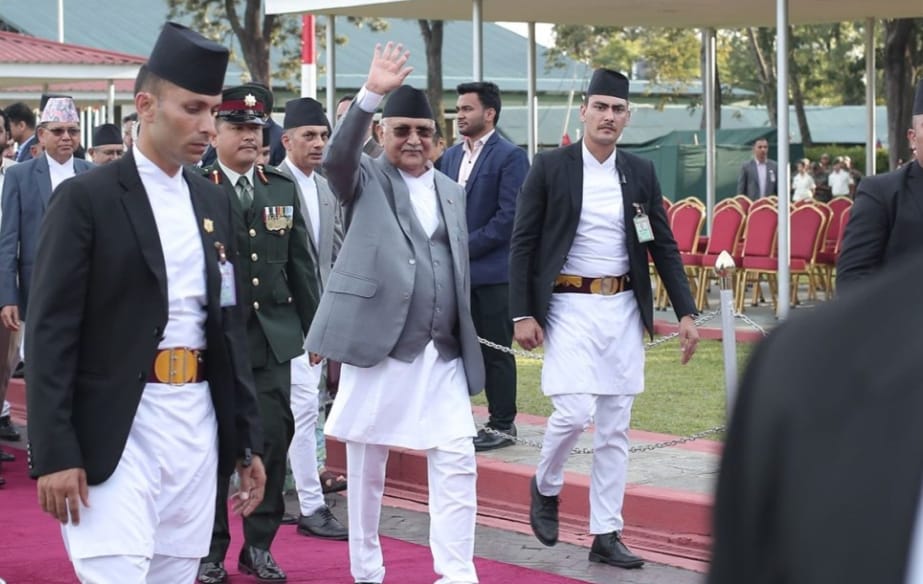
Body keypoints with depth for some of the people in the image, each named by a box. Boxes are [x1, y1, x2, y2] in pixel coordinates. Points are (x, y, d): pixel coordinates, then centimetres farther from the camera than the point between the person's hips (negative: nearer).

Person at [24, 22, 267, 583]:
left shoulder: (216, 203, 13)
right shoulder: (86, 198, -6)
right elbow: (51, 332, -9)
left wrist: (248, 440, 14)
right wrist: (55, 453, -15)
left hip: (198, 424, 6)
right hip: (118, 428, -6)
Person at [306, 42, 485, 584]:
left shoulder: (453, 191, 15)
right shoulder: (365, 180, 1)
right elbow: (337, 156, -22)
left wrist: (468, 341, 17)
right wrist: (371, 94, -35)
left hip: (443, 354, 4)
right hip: (378, 346, -3)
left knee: (457, 461, -6)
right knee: (366, 467, 7)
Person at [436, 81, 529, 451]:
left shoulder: (509, 156, -7)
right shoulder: (451, 157, 15)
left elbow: (509, 216, -13)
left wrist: (466, 247, -14)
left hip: (491, 272, -7)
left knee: (495, 351, 0)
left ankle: (502, 425, 8)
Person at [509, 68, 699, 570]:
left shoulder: (640, 174, 7)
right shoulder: (550, 168, -3)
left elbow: (664, 247, 10)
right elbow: (523, 244, -3)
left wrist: (686, 311, 3)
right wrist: (522, 314, -9)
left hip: (622, 309, 4)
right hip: (569, 306, -4)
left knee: (615, 429, 5)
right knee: (573, 411, -16)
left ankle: (606, 535, 12)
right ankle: (546, 487, 14)